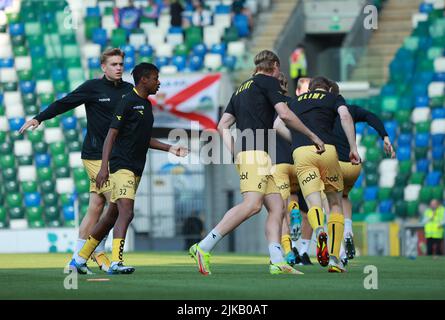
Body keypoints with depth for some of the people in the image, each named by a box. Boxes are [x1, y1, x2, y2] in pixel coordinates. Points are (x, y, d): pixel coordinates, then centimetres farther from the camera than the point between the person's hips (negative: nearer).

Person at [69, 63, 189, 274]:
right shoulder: (128, 102, -10)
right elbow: (111, 134, -14)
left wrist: (170, 149, 20)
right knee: (126, 213, -20)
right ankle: (116, 262, -27)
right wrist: (104, 167, -21)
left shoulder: (147, 105, 17)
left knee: (112, 217, 12)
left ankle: (80, 259, 19)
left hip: (135, 169, 9)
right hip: (121, 166, -9)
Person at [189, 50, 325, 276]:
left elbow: (222, 125, 20)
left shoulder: (242, 89, 26)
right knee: (252, 204, -22)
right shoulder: (268, 81, 3)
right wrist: (313, 137, 1)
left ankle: (277, 262, -6)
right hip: (254, 151, -10)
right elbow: (285, 115, -8)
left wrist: (235, 153, 16)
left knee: (276, 207, 5)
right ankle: (203, 248, -27)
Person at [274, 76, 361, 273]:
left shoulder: (296, 101, 29)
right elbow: (345, 116, 0)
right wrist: (353, 148, -2)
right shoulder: (334, 98, 20)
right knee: (336, 204, 13)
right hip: (326, 150, -1)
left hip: (300, 152, 1)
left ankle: (320, 231, -43)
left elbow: (278, 124, 19)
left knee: (314, 204, -6)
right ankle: (334, 258, 2)